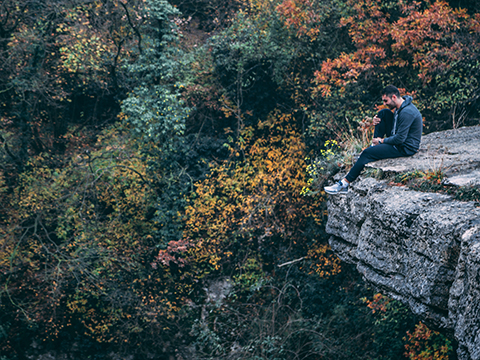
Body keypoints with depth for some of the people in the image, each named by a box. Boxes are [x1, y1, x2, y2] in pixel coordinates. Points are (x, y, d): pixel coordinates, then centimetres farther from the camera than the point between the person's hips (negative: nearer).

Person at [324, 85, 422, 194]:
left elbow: (400, 139, -28)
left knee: (367, 153, -15)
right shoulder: (400, 107, 6)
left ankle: (345, 184, -11)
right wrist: (377, 120, -2)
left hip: (406, 148, -10)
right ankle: (374, 145, 3)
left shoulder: (406, 112, -26)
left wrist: (381, 141, -13)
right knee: (384, 113, 3)